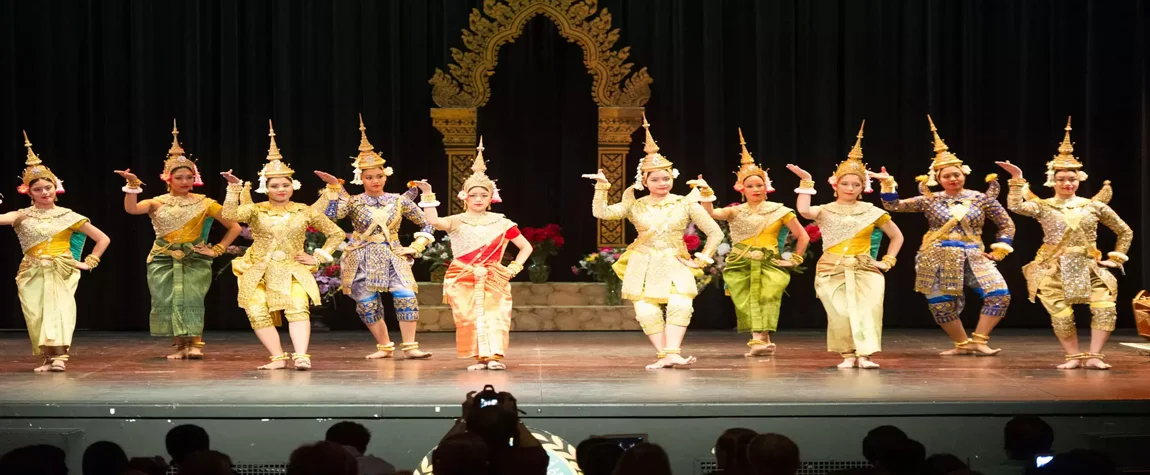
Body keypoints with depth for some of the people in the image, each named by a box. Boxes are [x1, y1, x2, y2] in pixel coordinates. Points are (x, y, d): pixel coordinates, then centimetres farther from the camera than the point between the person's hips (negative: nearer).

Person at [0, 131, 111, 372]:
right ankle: (47, 357, 8)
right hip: (32, 273, 2)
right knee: (36, 314, -3)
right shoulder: (23, 216, 5)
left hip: (62, 271, -2)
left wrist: (90, 262, 1)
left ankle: (59, 355, -28)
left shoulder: (68, 216, 4)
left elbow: (103, 239, 8)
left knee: (58, 308, -19)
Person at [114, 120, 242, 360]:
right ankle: (180, 345, 4)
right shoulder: (157, 203, 4)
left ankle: (195, 343, -13)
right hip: (163, 259, 2)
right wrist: (133, 185, -28)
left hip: (194, 259, -2)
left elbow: (234, 227, 3)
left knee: (191, 298, -16)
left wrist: (217, 249, -3)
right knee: (168, 301, -4)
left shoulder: (204, 203, 2)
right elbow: (131, 209, -16)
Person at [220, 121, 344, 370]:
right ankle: (278, 357, -11)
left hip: (292, 272, -1)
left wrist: (318, 257, 5)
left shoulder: (304, 212, 5)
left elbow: (336, 233, 13)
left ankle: (301, 356, -32)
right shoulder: (256, 210, 3)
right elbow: (230, 215, -17)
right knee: (257, 312, -17)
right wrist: (234, 189, -24)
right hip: (258, 272, 1)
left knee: (297, 309, -24)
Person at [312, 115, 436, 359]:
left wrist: (414, 247, 0)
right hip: (362, 259, 0)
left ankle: (410, 346, -8)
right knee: (367, 303, -2)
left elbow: (426, 224, 11)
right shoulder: (354, 202, 0)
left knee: (406, 297, -17)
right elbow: (330, 214, -19)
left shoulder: (398, 201, 3)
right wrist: (334, 188, -17)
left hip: (392, 256, 0)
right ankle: (384, 346, 15)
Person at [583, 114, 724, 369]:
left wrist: (701, 260, -1)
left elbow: (715, 232, 4)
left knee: (680, 304, -25)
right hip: (643, 266, 1)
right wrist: (602, 187, -11)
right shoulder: (635, 206, 6)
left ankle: (672, 353, -24)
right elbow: (600, 212, -2)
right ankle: (664, 355, -4)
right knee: (646, 310, -13)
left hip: (675, 264, -1)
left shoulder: (686, 204, 2)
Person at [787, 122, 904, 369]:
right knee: (841, 313, -15)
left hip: (865, 270, 0)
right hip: (832, 271, 0)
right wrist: (806, 181, -13)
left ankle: (865, 354, -21)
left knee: (867, 309, -21)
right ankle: (848, 354, -1)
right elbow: (803, 210, -19)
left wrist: (887, 261, 6)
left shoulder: (872, 212, 8)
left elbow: (897, 236, 17)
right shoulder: (825, 211, 5)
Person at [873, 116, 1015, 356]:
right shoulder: (930, 200, 5)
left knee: (999, 295, -16)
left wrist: (999, 250, 0)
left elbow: (1007, 224, 10)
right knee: (941, 305, -1)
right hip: (938, 259, 0)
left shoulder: (982, 199, 4)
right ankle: (963, 344, 19)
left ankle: (978, 341, -7)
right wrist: (888, 185, -11)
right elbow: (893, 206, 3)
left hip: (973, 256, 0)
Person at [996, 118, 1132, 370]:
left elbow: (1125, 232, 14)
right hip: (1053, 269, -1)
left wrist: (1115, 258, 7)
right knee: (1061, 315, -9)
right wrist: (1017, 178, -18)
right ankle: (1074, 356, 11)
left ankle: (1094, 356, -10)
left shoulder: (1094, 206, 6)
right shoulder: (1043, 206, 3)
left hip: (1088, 267, 1)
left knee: (1105, 308, -18)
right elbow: (1015, 206, -18)